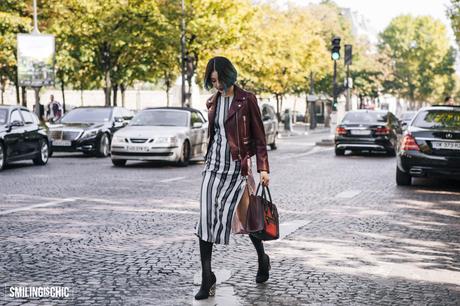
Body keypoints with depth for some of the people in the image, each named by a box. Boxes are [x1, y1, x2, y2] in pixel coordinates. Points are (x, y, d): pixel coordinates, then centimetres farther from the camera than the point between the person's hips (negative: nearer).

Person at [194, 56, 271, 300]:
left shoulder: (246, 100, -5)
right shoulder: (212, 103, 10)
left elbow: (258, 136, -4)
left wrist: (263, 168, -9)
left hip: (237, 166, -5)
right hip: (214, 164, 5)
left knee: (246, 217, 1)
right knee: (206, 218, -6)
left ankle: (262, 259, 31)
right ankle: (207, 278, -2)